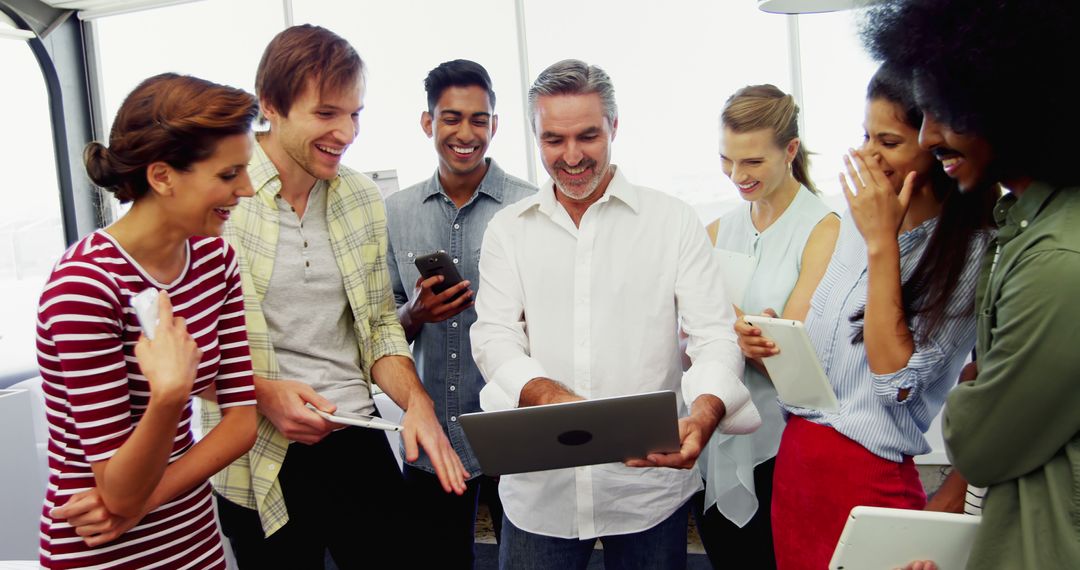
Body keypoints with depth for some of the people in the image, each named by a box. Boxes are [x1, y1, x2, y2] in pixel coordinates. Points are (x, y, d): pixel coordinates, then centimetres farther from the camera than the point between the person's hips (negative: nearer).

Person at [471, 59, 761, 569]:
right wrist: (551, 398, -24)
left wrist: (703, 415, -26)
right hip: (538, 486, 1)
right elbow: (494, 338, -3)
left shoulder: (674, 221, 1)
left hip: (649, 484, -1)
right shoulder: (507, 230, 6)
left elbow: (715, 334, -5)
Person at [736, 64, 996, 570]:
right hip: (793, 455, 7)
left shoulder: (969, 253, -15)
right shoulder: (857, 219, 6)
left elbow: (897, 380, -22)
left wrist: (883, 244, -21)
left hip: (869, 477, -6)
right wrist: (771, 340, -5)